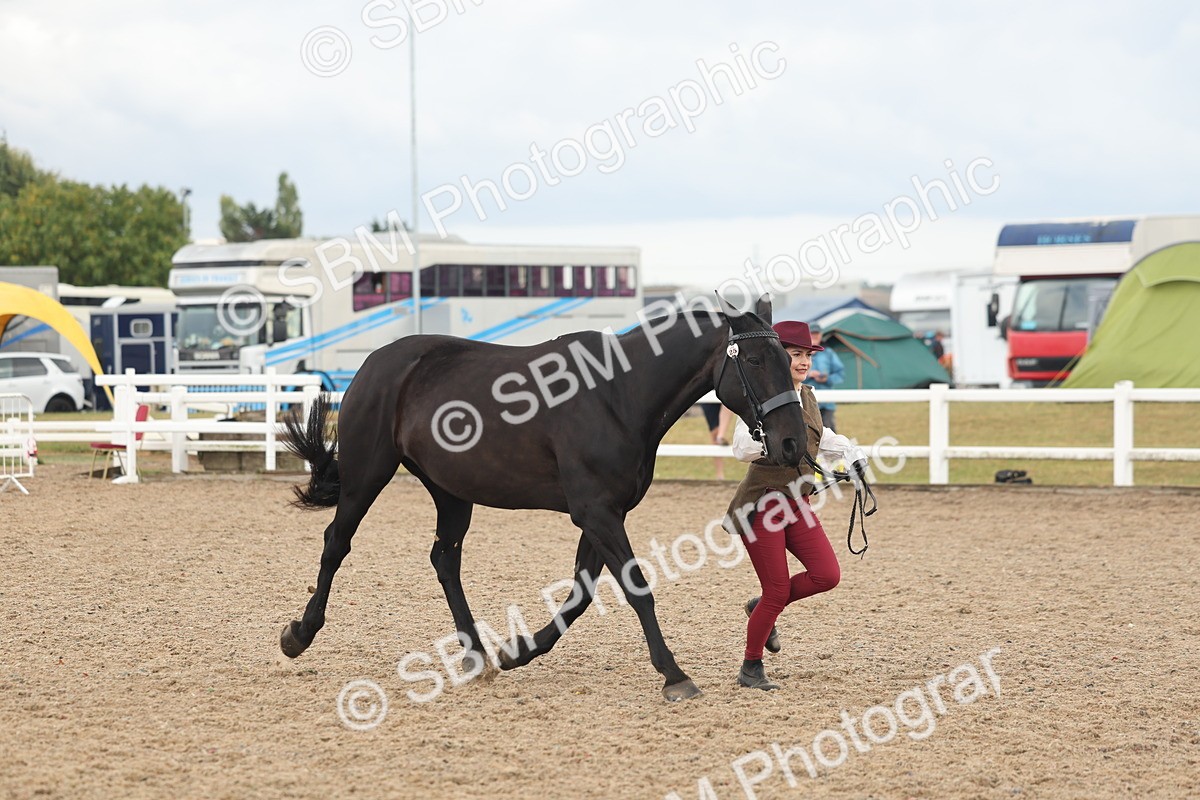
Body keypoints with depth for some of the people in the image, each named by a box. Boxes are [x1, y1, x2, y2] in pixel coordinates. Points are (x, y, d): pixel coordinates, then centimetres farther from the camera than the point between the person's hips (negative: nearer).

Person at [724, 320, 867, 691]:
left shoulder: (807, 396, 10)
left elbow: (817, 436, 30)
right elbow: (742, 447, -25)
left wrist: (849, 451, 17)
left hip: (796, 504, 7)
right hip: (761, 504, -7)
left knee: (827, 575, -7)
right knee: (778, 591, -5)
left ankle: (764, 606, 19)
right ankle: (751, 669, 14)